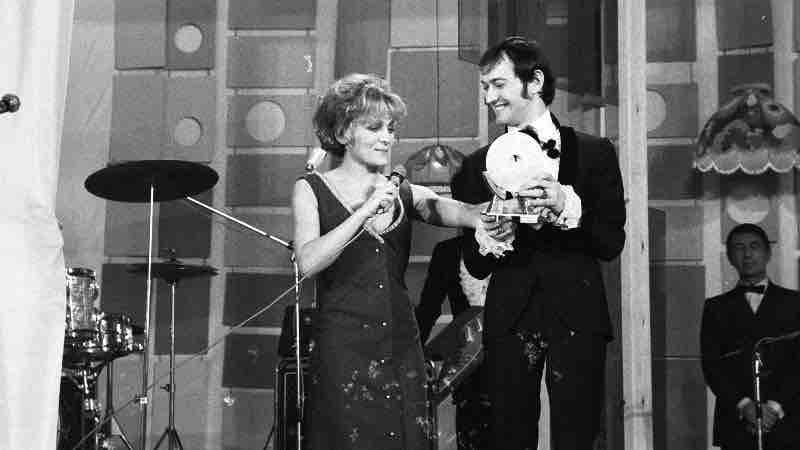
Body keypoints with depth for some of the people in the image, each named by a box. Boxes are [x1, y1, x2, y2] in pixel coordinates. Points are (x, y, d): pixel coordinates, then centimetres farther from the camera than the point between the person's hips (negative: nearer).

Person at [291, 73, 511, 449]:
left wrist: (482, 217, -32)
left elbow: (445, 209, -10)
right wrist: (366, 211, -22)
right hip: (342, 350, -4)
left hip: (401, 345, 4)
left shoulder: (404, 192, 11)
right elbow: (308, 262, -15)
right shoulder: (312, 189, 0)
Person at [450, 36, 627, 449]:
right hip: (509, 319, 2)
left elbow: (612, 243, -2)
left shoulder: (594, 154, 5)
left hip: (578, 319, -1)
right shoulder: (478, 166, 10)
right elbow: (475, 266, 8)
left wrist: (566, 205, -17)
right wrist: (485, 239, -14)